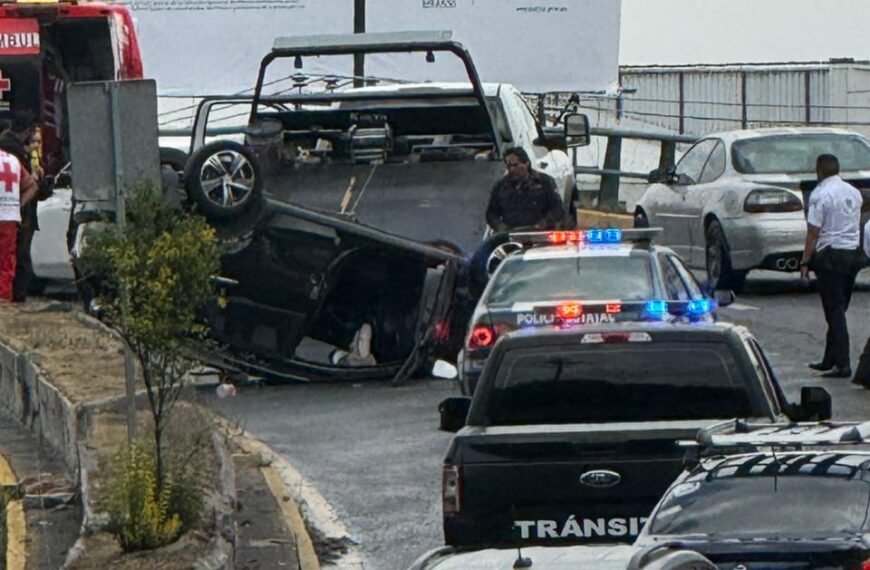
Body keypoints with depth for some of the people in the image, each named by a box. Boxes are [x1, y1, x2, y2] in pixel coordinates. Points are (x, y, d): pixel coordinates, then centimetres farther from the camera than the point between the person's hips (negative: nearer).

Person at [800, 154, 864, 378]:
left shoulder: (820, 194, -12)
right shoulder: (854, 193, 10)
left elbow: (814, 232, -13)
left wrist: (805, 262, -7)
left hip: (830, 254, -7)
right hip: (852, 253, 7)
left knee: (835, 311, -6)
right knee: (838, 310, 15)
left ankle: (842, 364, -10)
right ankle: (830, 360, 22)